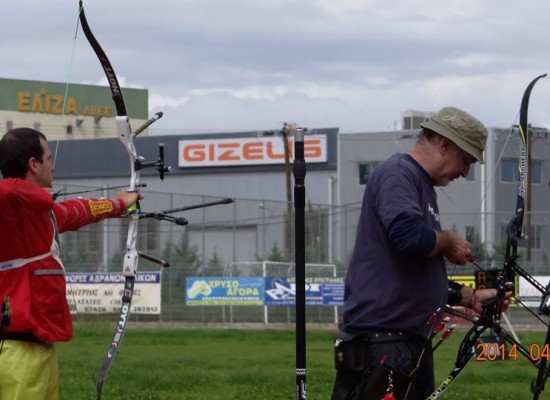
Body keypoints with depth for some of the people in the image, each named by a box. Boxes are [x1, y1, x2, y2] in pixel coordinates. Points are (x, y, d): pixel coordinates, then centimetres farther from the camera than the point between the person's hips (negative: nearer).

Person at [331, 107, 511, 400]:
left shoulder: (421, 185, 21)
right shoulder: (397, 174, -9)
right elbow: (408, 235, -28)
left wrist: (470, 297, 20)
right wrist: (449, 242, -8)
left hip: (411, 345, 10)